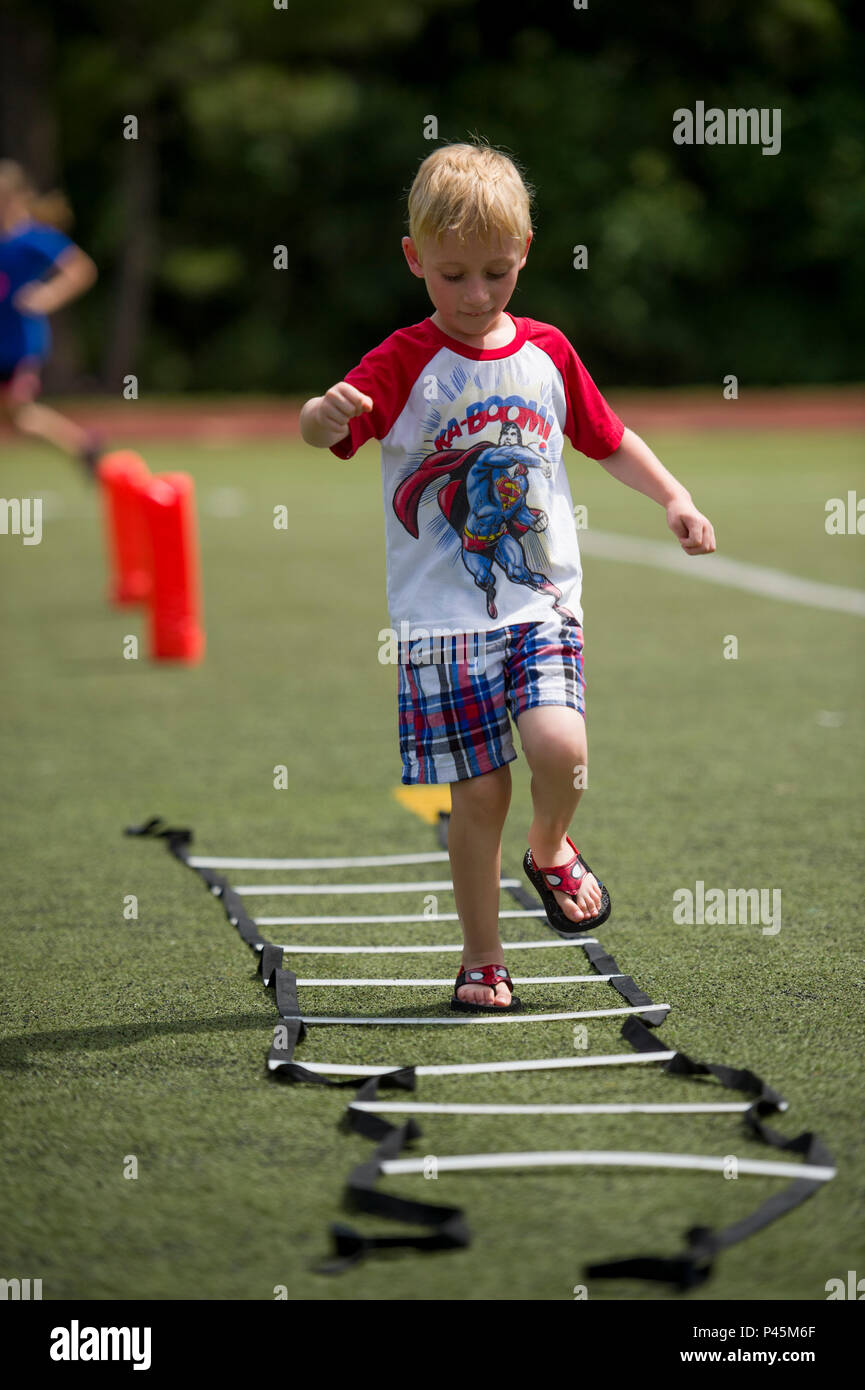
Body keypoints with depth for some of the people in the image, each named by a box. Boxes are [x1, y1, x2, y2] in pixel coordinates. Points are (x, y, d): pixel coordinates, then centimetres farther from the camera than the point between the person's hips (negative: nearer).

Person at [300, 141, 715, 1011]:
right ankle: (481, 959, 15)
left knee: (560, 745, -20)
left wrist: (673, 497, 12)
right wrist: (324, 415, -43)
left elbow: (606, 438, 23)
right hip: (442, 614, -2)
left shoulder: (546, 353, 7)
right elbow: (325, 425, -20)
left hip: (542, 601, 2)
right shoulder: (406, 362, -5)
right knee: (478, 793, -3)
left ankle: (550, 849, 13)